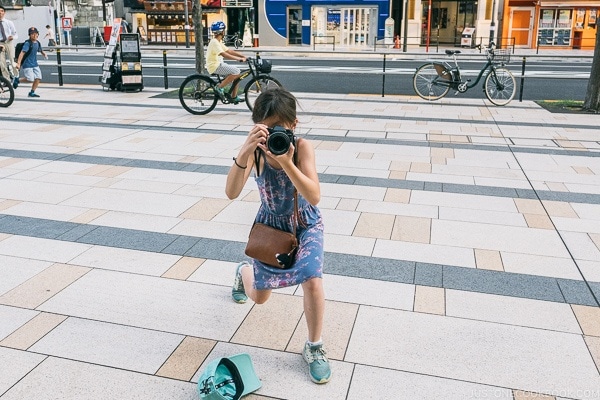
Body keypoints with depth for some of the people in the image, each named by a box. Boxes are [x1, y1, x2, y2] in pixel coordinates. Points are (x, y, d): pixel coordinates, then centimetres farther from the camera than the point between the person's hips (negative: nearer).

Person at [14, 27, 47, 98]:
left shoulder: (37, 43, 6)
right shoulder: (28, 43, -16)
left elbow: (41, 50, 27)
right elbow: (22, 53, -24)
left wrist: (44, 54, 3)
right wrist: (18, 63, -32)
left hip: (35, 64, 7)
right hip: (27, 64, -7)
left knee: (38, 78, -2)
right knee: (30, 79, -12)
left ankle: (32, 92, 12)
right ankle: (17, 80, 17)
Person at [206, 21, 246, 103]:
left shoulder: (219, 42, 16)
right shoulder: (214, 42, -16)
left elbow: (229, 51, 14)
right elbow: (224, 54, -28)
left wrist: (243, 56, 4)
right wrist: (239, 58, -30)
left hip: (219, 64, 10)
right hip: (215, 66, -10)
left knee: (237, 74, 6)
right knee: (236, 72, -21)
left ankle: (234, 97, 9)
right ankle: (219, 87, -14)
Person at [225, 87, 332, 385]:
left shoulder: (302, 147, -28)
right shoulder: (255, 149, -24)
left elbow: (314, 197, -38)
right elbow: (231, 193, -36)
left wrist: (286, 162, -51)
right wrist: (244, 152, -51)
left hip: (305, 223, -1)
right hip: (270, 224, 1)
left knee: (312, 281, -24)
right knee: (258, 297, 12)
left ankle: (314, 348, 3)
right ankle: (244, 271, 52)